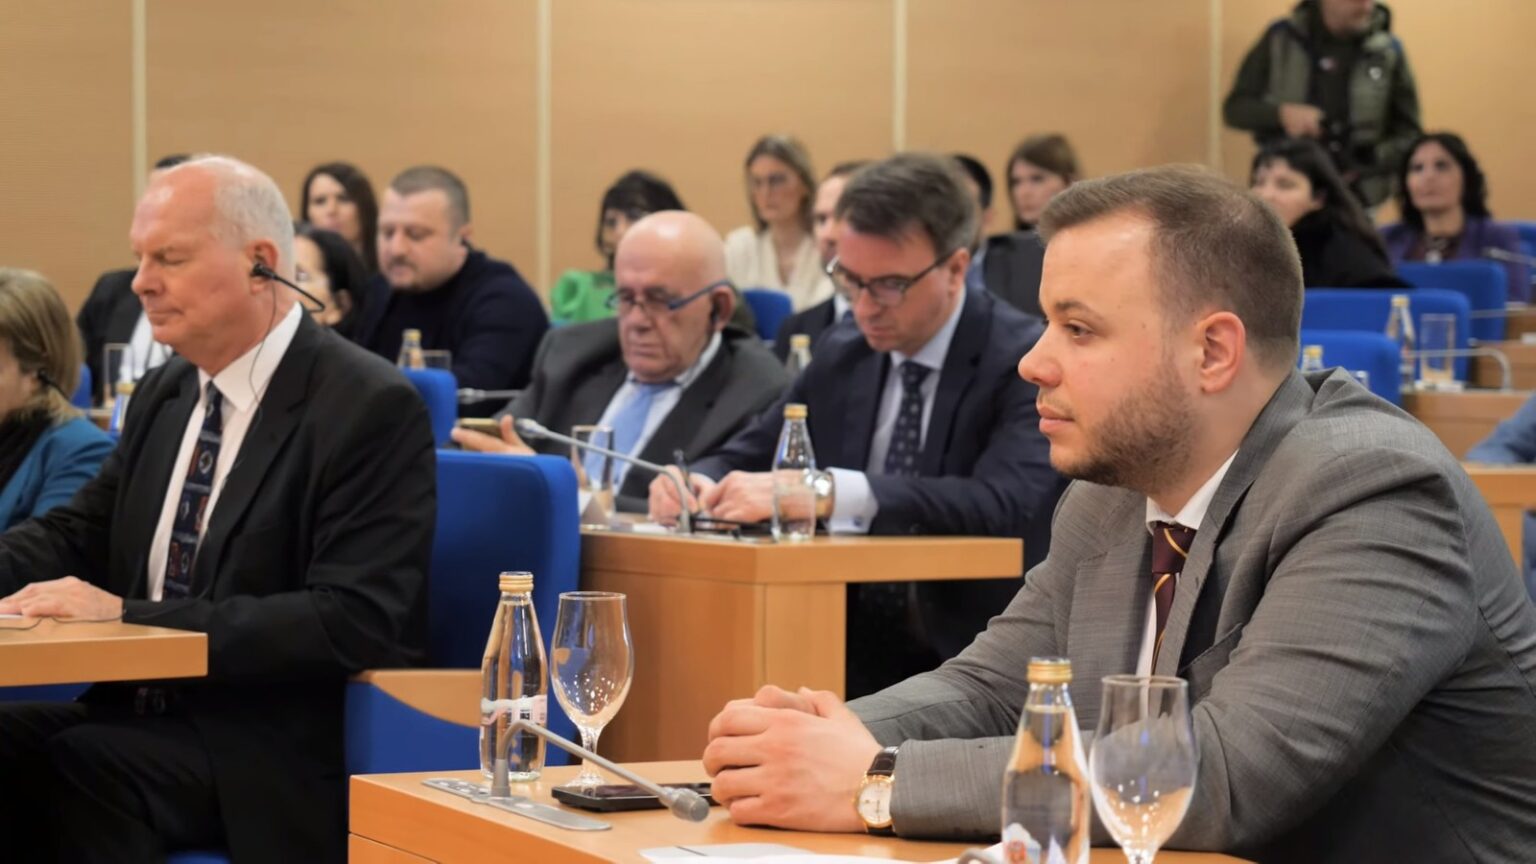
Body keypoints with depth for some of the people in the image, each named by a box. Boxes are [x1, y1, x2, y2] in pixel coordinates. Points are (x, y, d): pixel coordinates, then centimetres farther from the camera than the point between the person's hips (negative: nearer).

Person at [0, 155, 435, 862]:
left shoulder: (369, 407, -11)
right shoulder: (163, 394, 14)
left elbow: (354, 622, -19)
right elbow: (77, 533, 17)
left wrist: (130, 616, -23)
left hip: (274, 757, -7)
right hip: (147, 716, 7)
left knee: (68, 763, -30)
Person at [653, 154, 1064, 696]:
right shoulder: (840, 356, 12)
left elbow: (1007, 503, -25)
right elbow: (747, 458, 18)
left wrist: (823, 491, -33)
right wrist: (698, 482, -8)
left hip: (973, 675, -6)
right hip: (850, 659, 6)